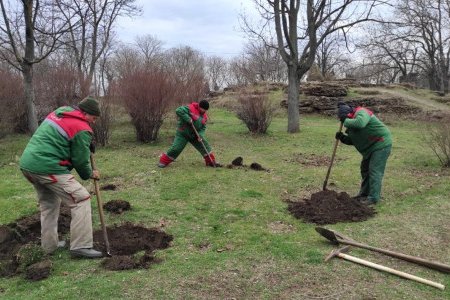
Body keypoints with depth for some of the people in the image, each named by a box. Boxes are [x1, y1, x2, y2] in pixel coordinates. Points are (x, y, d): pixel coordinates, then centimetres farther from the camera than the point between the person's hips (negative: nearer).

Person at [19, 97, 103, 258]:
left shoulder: (59, 112, 15)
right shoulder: (81, 129, -10)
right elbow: (80, 160, -6)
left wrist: (87, 144, 14)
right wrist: (90, 174, 15)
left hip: (28, 163, 9)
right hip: (47, 168, -9)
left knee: (48, 203, 23)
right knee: (81, 199, -4)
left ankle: (49, 245, 31)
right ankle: (80, 246, -4)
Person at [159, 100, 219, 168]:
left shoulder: (204, 116, 5)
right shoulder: (190, 108, -17)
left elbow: (203, 128, 4)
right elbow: (178, 111, -27)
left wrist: (200, 135, -15)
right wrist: (188, 119, -30)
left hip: (194, 135, 6)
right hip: (183, 134, -6)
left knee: (205, 146, 2)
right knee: (176, 148, -12)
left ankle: (211, 161, 15)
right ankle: (163, 161, 3)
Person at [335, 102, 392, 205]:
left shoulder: (361, 112, -18)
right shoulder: (352, 121, 11)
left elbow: (360, 123, -42)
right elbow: (352, 141, 13)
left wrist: (346, 121, -28)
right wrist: (343, 138, -5)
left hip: (381, 145, -10)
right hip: (371, 147, 11)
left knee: (374, 170, -11)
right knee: (365, 169, 16)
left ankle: (373, 198, -6)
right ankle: (364, 193, 28)